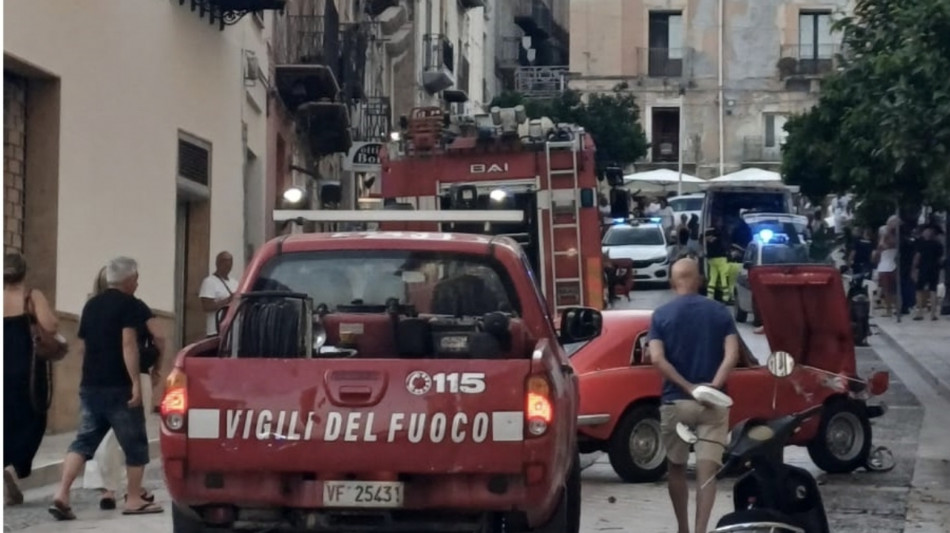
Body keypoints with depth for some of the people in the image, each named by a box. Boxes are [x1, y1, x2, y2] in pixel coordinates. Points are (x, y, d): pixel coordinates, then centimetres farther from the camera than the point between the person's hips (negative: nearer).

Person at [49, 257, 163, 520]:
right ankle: (134, 499, 10)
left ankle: (62, 494, -10)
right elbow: (128, 344, -17)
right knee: (134, 443, 6)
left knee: (84, 440, 5)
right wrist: (136, 382, -19)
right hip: (118, 386, -7)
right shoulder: (129, 304, -7)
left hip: (89, 385, 7)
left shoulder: (91, 305, 15)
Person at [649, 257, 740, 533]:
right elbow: (732, 355, -9)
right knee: (707, 471, -3)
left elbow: (657, 359, -12)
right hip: (713, 404, 0)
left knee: (676, 467, 16)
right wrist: (713, 387, -15)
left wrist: (688, 387, -11)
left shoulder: (661, 315, -1)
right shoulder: (720, 312, 3)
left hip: (675, 401, 0)